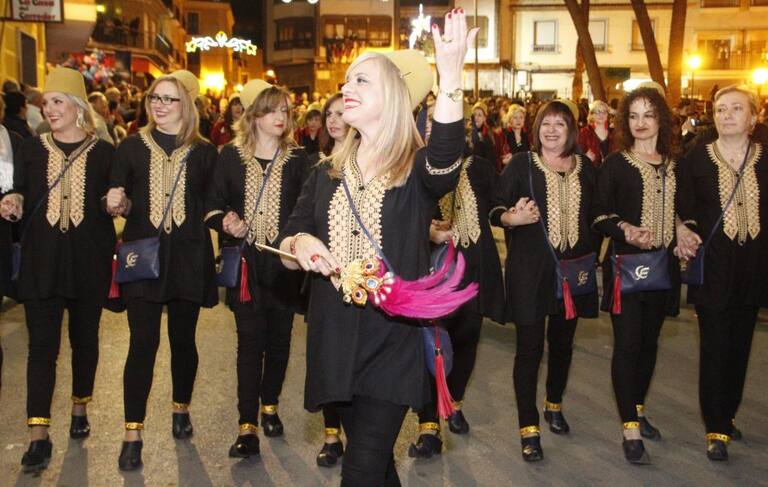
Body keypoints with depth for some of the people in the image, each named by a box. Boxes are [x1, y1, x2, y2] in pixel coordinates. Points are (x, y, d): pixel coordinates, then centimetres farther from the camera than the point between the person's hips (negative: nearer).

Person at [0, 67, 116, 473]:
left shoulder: (103, 152, 2)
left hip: (89, 260, 0)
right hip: (41, 260, 0)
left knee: (85, 338, 13)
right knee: (41, 344, -3)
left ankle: (80, 409, 33)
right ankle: (38, 436, -2)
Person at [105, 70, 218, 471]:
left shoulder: (204, 152, 4)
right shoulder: (132, 147, 4)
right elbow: (116, 202, 3)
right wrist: (116, 204, -17)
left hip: (187, 257, 1)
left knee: (183, 339, 12)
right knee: (143, 342, -4)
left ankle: (181, 409, 34)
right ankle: (132, 434, 4)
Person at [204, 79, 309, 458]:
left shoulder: (298, 158, 3)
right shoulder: (231, 156, 3)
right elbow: (213, 206, 5)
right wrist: (227, 224, -14)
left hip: (285, 262, 1)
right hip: (246, 262, -1)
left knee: (279, 337, 10)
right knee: (250, 339, -3)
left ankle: (269, 405, 31)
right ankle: (248, 425, 1)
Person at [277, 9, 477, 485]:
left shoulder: (417, 169, -7)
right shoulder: (328, 174, 8)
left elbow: (446, 159, -32)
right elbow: (288, 239, 11)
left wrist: (450, 79, -46)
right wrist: (300, 244, -13)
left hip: (394, 338, -5)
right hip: (336, 339, 5)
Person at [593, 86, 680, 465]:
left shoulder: (674, 165, 10)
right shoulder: (614, 164, -2)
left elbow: (678, 212, 20)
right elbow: (600, 216, -6)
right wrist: (625, 229, -23)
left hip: (663, 264, 5)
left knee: (649, 341, 12)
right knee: (627, 343, -7)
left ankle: (638, 409, 29)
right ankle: (630, 429, -2)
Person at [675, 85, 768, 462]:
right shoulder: (696, 159, -2)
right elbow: (683, 212, 0)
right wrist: (683, 232, -19)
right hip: (712, 267, -2)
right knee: (715, 348, -1)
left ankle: (727, 414, 30)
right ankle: (717, 429, 9)